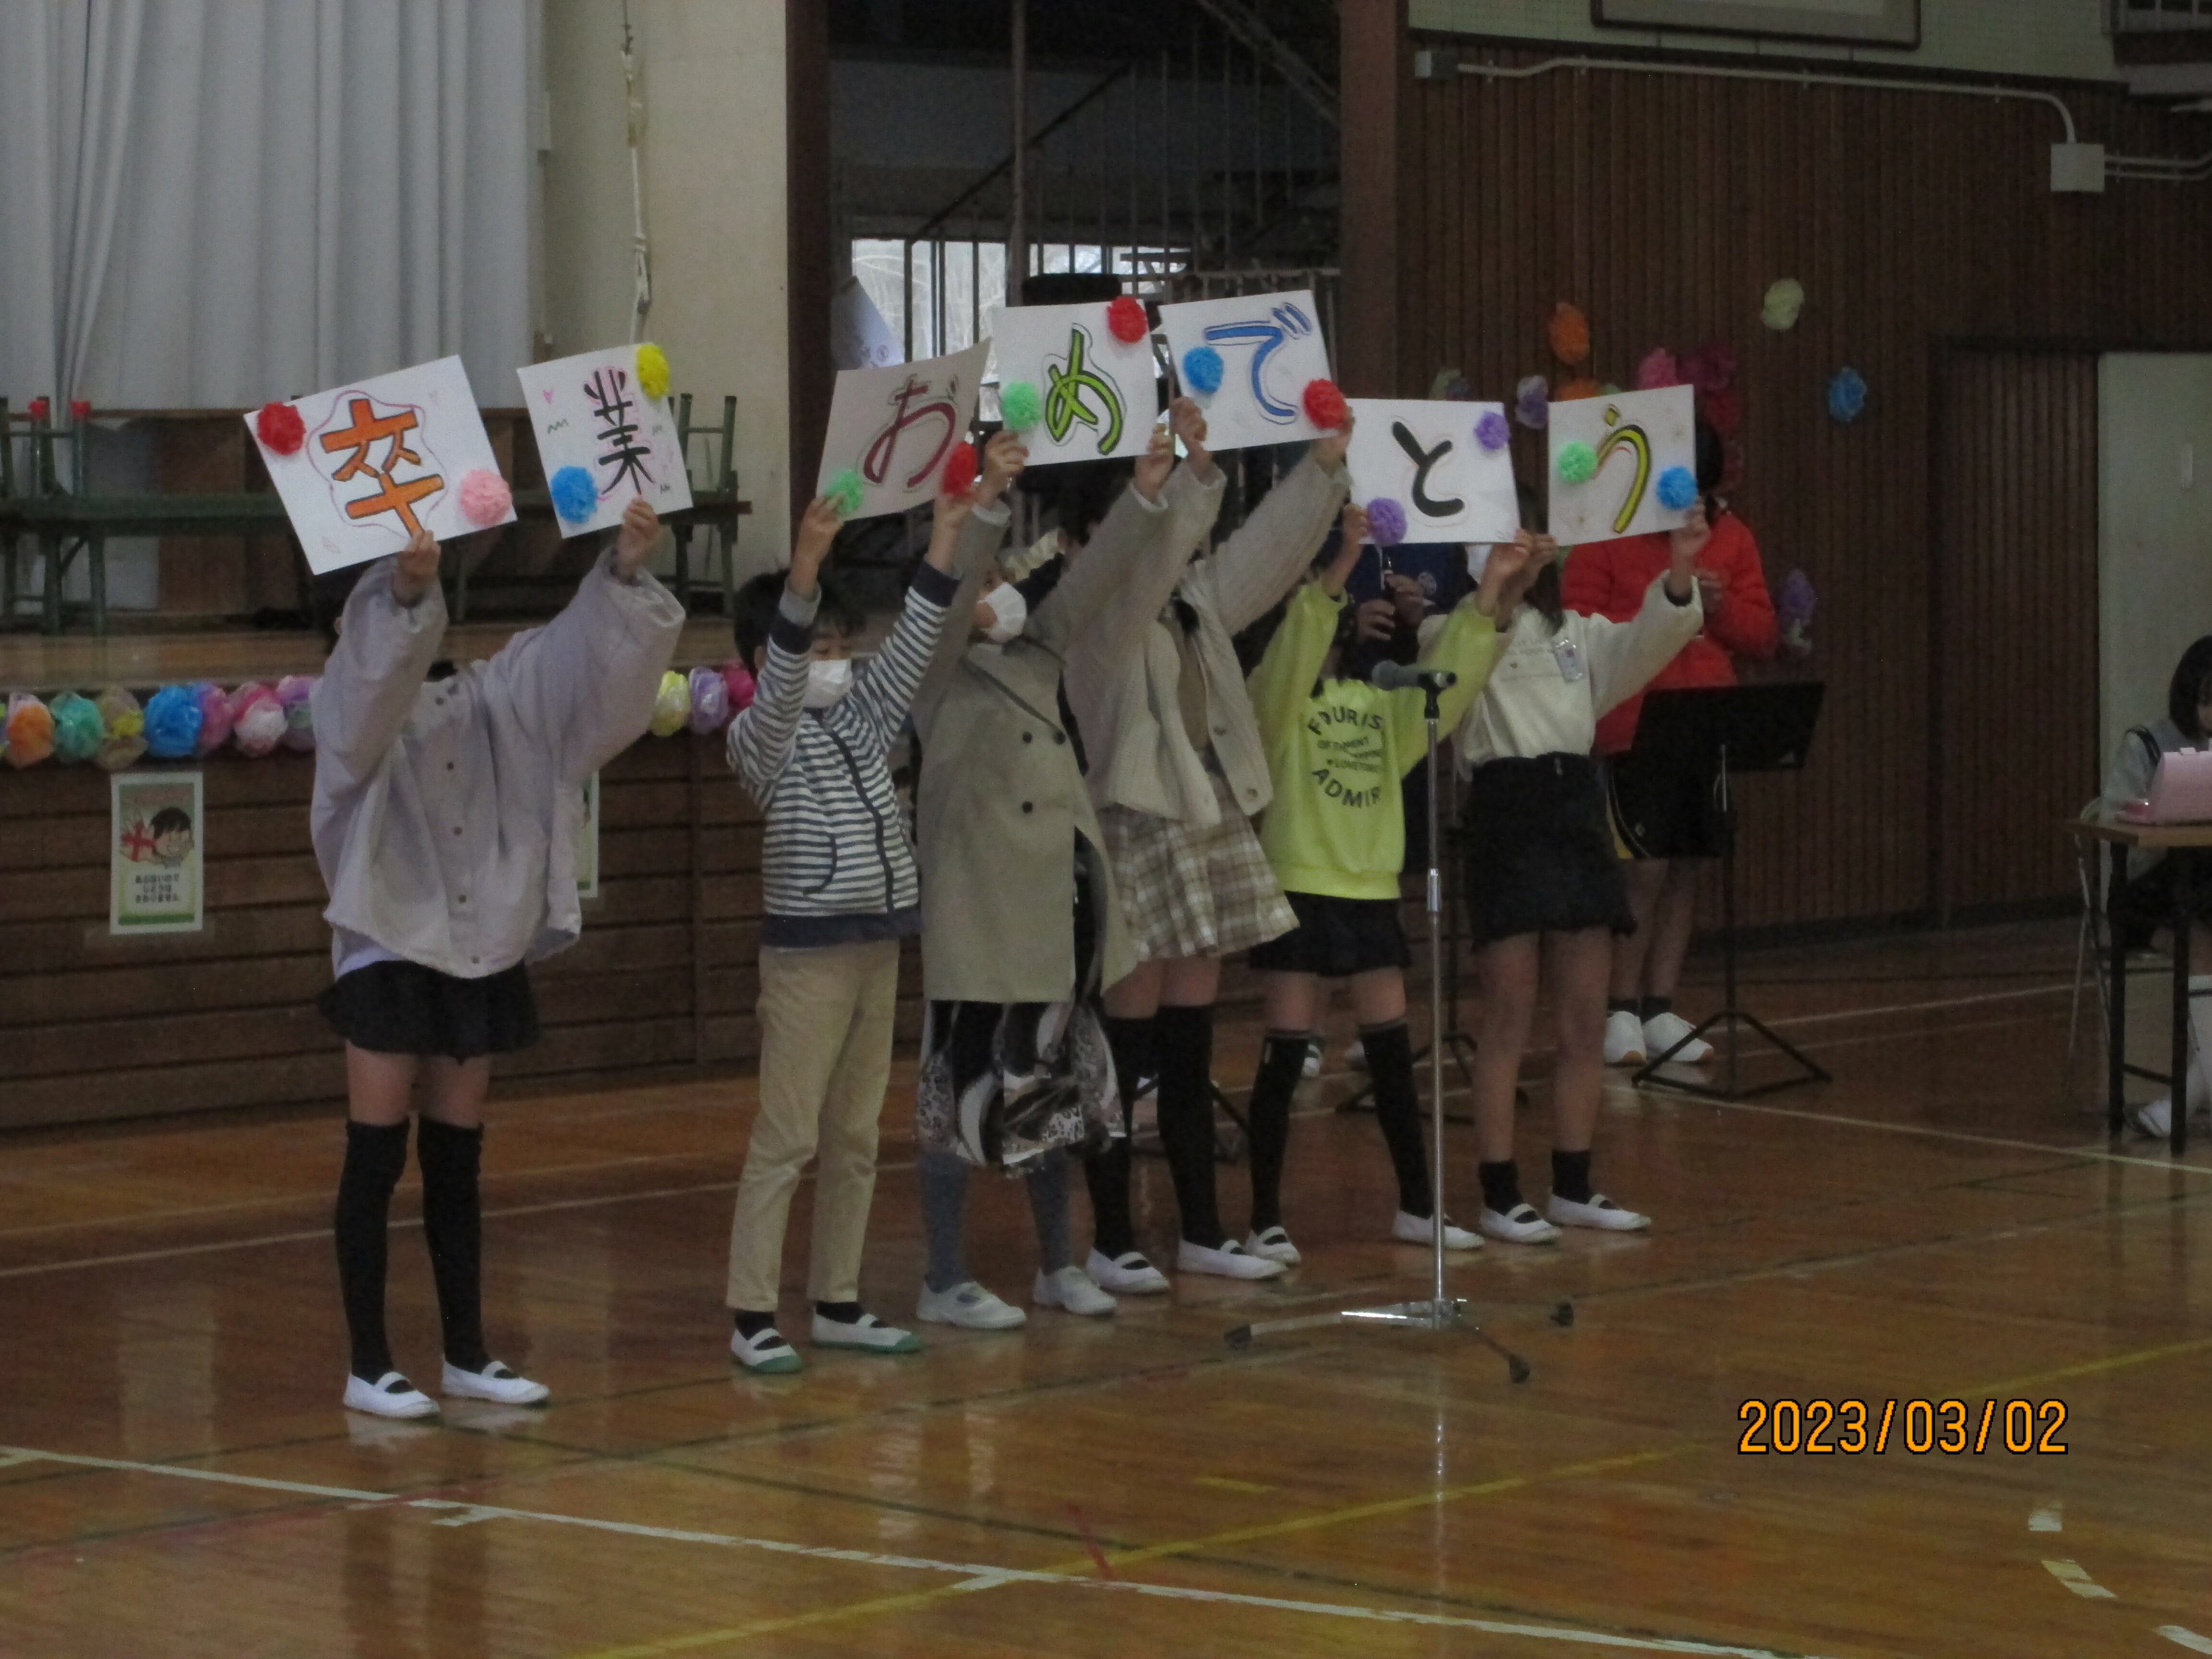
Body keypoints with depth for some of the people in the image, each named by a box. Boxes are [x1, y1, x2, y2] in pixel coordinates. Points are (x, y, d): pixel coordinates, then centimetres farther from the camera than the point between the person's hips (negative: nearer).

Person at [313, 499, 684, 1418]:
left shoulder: (497, 696, 6)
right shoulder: (357, 701, -6)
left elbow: (586, 658, -4)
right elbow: (376, 667, -28)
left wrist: (625, 572, -22)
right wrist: (403, 592, -48)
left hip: (480, 957, 5)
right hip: (389, 954, -5)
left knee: (457, 1166, 12)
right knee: (376, 1162, -1)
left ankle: (467, 1356, 18)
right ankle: (369, 1366, 4)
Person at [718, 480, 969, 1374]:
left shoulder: (863, 718, 12)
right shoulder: (761, 738, -9)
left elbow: (911, 646, 8)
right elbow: (780, 682, -27)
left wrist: (946, 539, -1)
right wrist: (804, 571, -40)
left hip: (877, 946, 7)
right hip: (807, 950, -7)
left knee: (856, 1137, 11)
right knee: (785, 1139, -6)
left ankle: (838, 1302, 18)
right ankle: (752, 1316, -3)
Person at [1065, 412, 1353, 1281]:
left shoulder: (1196, 601, 13)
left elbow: (1270, 549, 11)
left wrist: (1323, 465, -1)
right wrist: (1189, 470, -39)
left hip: (1212, 832, 8)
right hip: (1138, 838, -8)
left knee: (1191, 1050, 12)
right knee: (1126, 1048, -2)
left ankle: (1202, 1230, 18)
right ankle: (1113, 1238, 4)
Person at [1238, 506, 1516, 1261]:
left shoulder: (1377, 697, 12)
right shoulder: (1274, 698, -4)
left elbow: (1445, 681, -1)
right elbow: (1295, 648, -24)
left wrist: (1488, 592, -14)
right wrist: (1341, 564, -38)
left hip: (1372, 890, 5)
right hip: (1301, 888, -5)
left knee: (1392, 1053, 10)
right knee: (1285, 1057, -2)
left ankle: (1417, 1206, 20)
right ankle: (1266, 1219, 5)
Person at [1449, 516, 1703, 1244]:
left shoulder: (1576, 632, 18)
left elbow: (1642, 648, 2)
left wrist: (1679, 574, -15)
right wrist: (1508, 587, -34)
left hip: (1577, 808, 6)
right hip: (1506, 809, -6)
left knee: (1586, 1024, 7)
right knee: (1509, 1021, -4)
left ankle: (1573, 1187, 16)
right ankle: (1500, 1195, 0)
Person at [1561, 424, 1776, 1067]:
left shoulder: (1731, 538, 11)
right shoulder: (1607, 533, -4)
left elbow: (1762, 636, 11)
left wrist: (1721, 608, -9)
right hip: (1634, 730, -5)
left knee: (1689, 869, 5)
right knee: (1646, 868, -10)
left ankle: (1660, 1011, 13)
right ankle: (1620, 1011, 0)